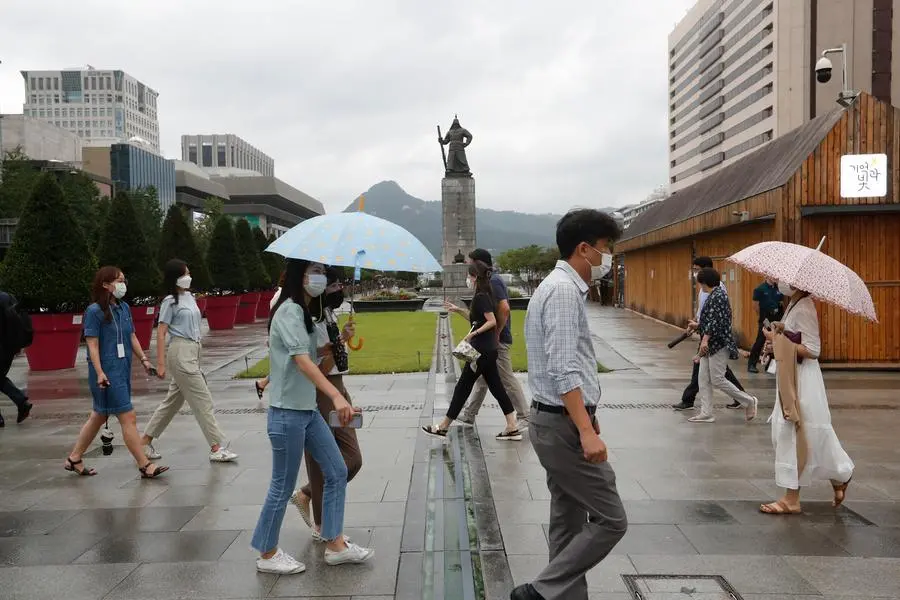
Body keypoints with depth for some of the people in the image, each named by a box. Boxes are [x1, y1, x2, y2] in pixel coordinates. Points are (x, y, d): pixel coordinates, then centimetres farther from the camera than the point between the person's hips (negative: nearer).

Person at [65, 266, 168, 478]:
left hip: (123, 369, 8)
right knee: (128, 417, -7)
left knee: (100, 416, 18)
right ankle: (145, 466, -1)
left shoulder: (124, 308, 10)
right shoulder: (94, 311, -11)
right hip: (107, 371, -8)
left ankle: (74, 459, 32)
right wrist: (99, 372, -19)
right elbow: (92, 344, -13)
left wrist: (143, 358, 6)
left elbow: (132, 337, 15)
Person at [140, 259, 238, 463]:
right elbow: (161, 333, -9)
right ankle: (217, 447, -3)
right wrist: (161, 364, -13)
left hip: (192, 352, 8)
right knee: (203, 401, -7)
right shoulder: (170, 301, -7)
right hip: (180, 352, -8)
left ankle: (145, 441, 25)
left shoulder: (189, 297, 14)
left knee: (174, 400, 14)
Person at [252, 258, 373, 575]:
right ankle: (267, 554, 22)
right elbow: (301, 359, -30)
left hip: (308, 410, 9)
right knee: (283, 486, 4)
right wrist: (336, 396, -38)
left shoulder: (305, 312, 13)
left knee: (337, 471, 10)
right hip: (288, 413, -9)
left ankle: (335, 544, 21)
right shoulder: (289, 311, -17)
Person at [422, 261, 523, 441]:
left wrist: (473, 333, -23)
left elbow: (492, 321, -21)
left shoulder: (481, 297, -15)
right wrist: (458, 310, 21)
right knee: (496, 387, 10)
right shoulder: (484, 295, 14)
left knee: (463, 386, 0)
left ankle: (443, 427, 10)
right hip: (488, 350, 10)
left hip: (482, 350, -10)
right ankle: (512, 428, 9)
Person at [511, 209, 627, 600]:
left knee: (569, 520, 15)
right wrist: (587, 431, -28)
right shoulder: (564, 290, -17)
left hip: (557, 420, 10)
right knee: (610, 520, -2)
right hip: (565, 424, -10)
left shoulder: (562, 287, 14)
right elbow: (563, 370, -25)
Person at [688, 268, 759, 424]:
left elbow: (716, 321, -24)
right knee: (704, 379, 7)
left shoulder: (718, 295, -15)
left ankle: (749, 401, 9)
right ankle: (706, 413, 9)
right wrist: (697, 326, 37)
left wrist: (705, 339, -29)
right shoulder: (713, 295, 15)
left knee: (717, 379, -7)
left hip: (719, 344, -10)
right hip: (710, 345, 10)